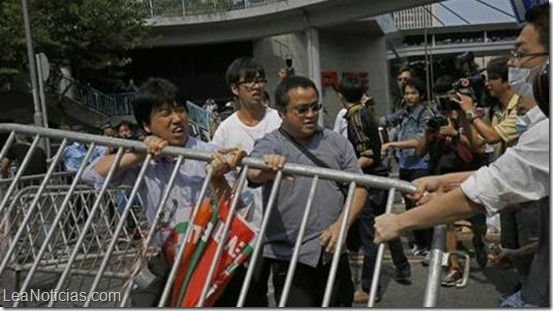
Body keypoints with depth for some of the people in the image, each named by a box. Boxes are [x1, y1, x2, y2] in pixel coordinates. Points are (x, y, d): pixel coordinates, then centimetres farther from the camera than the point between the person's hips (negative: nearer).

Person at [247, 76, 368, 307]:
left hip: (333, 252, 4)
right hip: (289, 256, -4)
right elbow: (254, 174, -24)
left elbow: (358, 187, 4)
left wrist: (341, 224, -12)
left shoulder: (337, 142, 8)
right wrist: (267, 167, -48)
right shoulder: (270, 145, -3)